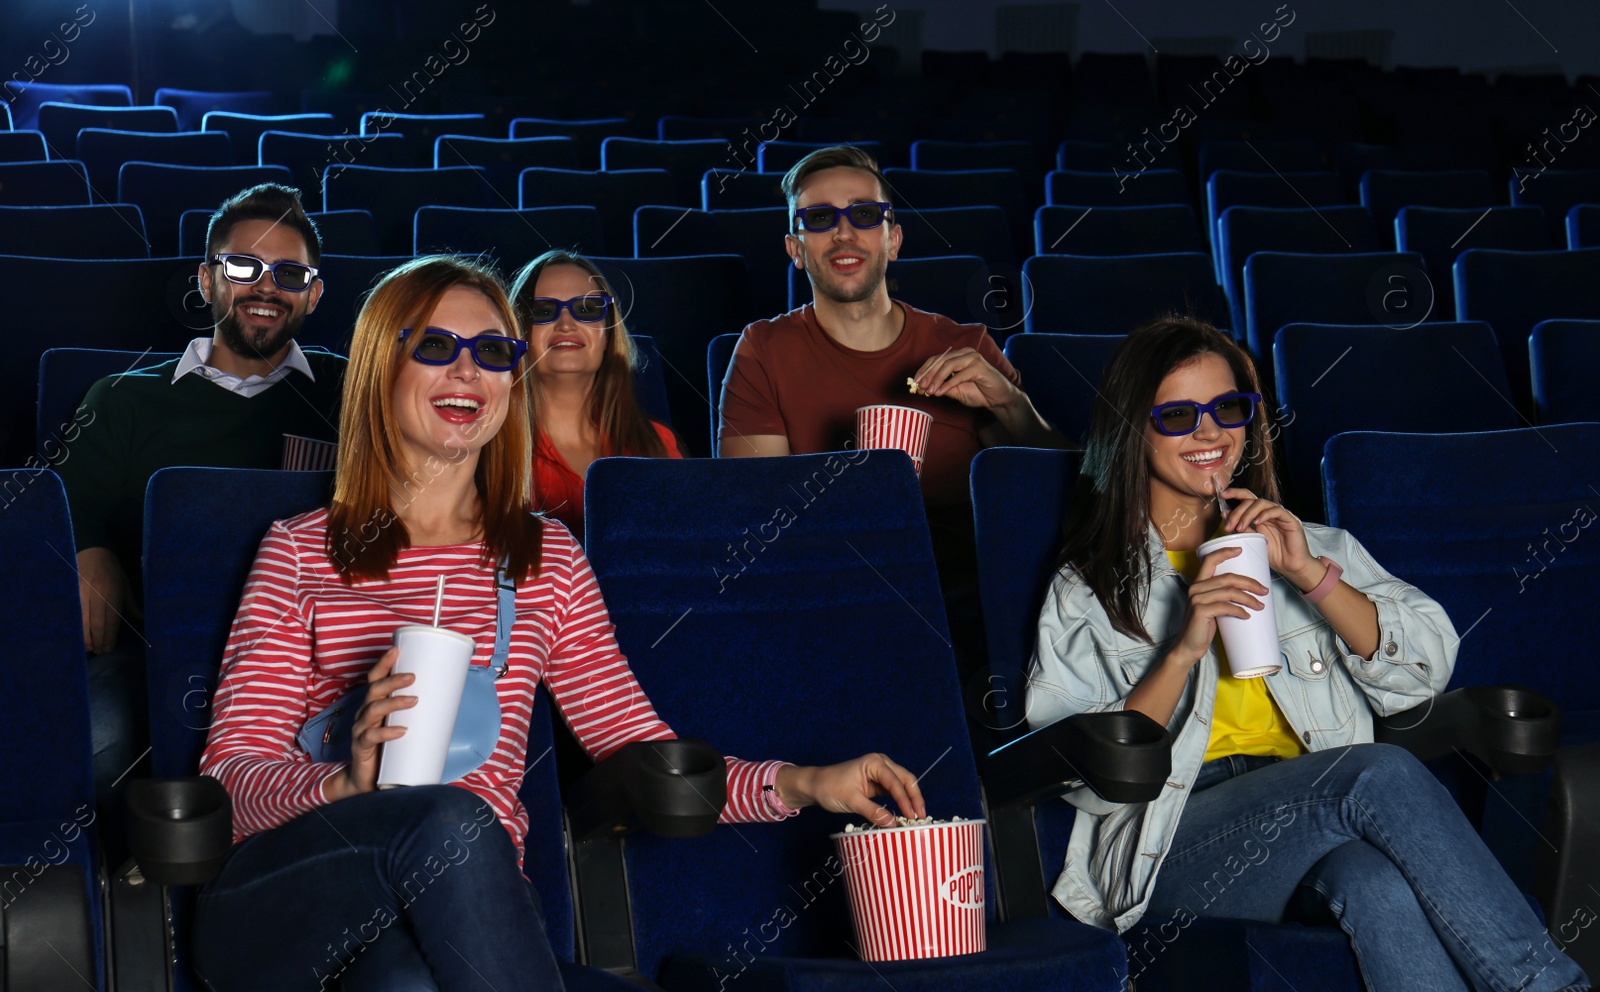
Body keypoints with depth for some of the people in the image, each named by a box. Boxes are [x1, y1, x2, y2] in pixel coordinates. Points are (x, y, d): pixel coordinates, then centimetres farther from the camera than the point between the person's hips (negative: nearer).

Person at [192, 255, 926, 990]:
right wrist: (346, 783, -20)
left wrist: (801, 784, -1)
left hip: (464, 896, 0)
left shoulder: (547, 559, 18)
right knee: (451, 818, -34)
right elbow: (233, 772, 2)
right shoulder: (301, 550, 10)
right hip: (284, 896, 0)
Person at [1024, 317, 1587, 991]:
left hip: (1322, 822, 2)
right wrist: (1182, 653, -12)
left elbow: (1426, 670, 9)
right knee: (1382, 773, -32)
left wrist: (1311, 575, -4)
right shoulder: (1087, 588, 16)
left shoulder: (1312, 545, 25)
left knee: (1368, 877, -37)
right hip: (1172, 844, -2)